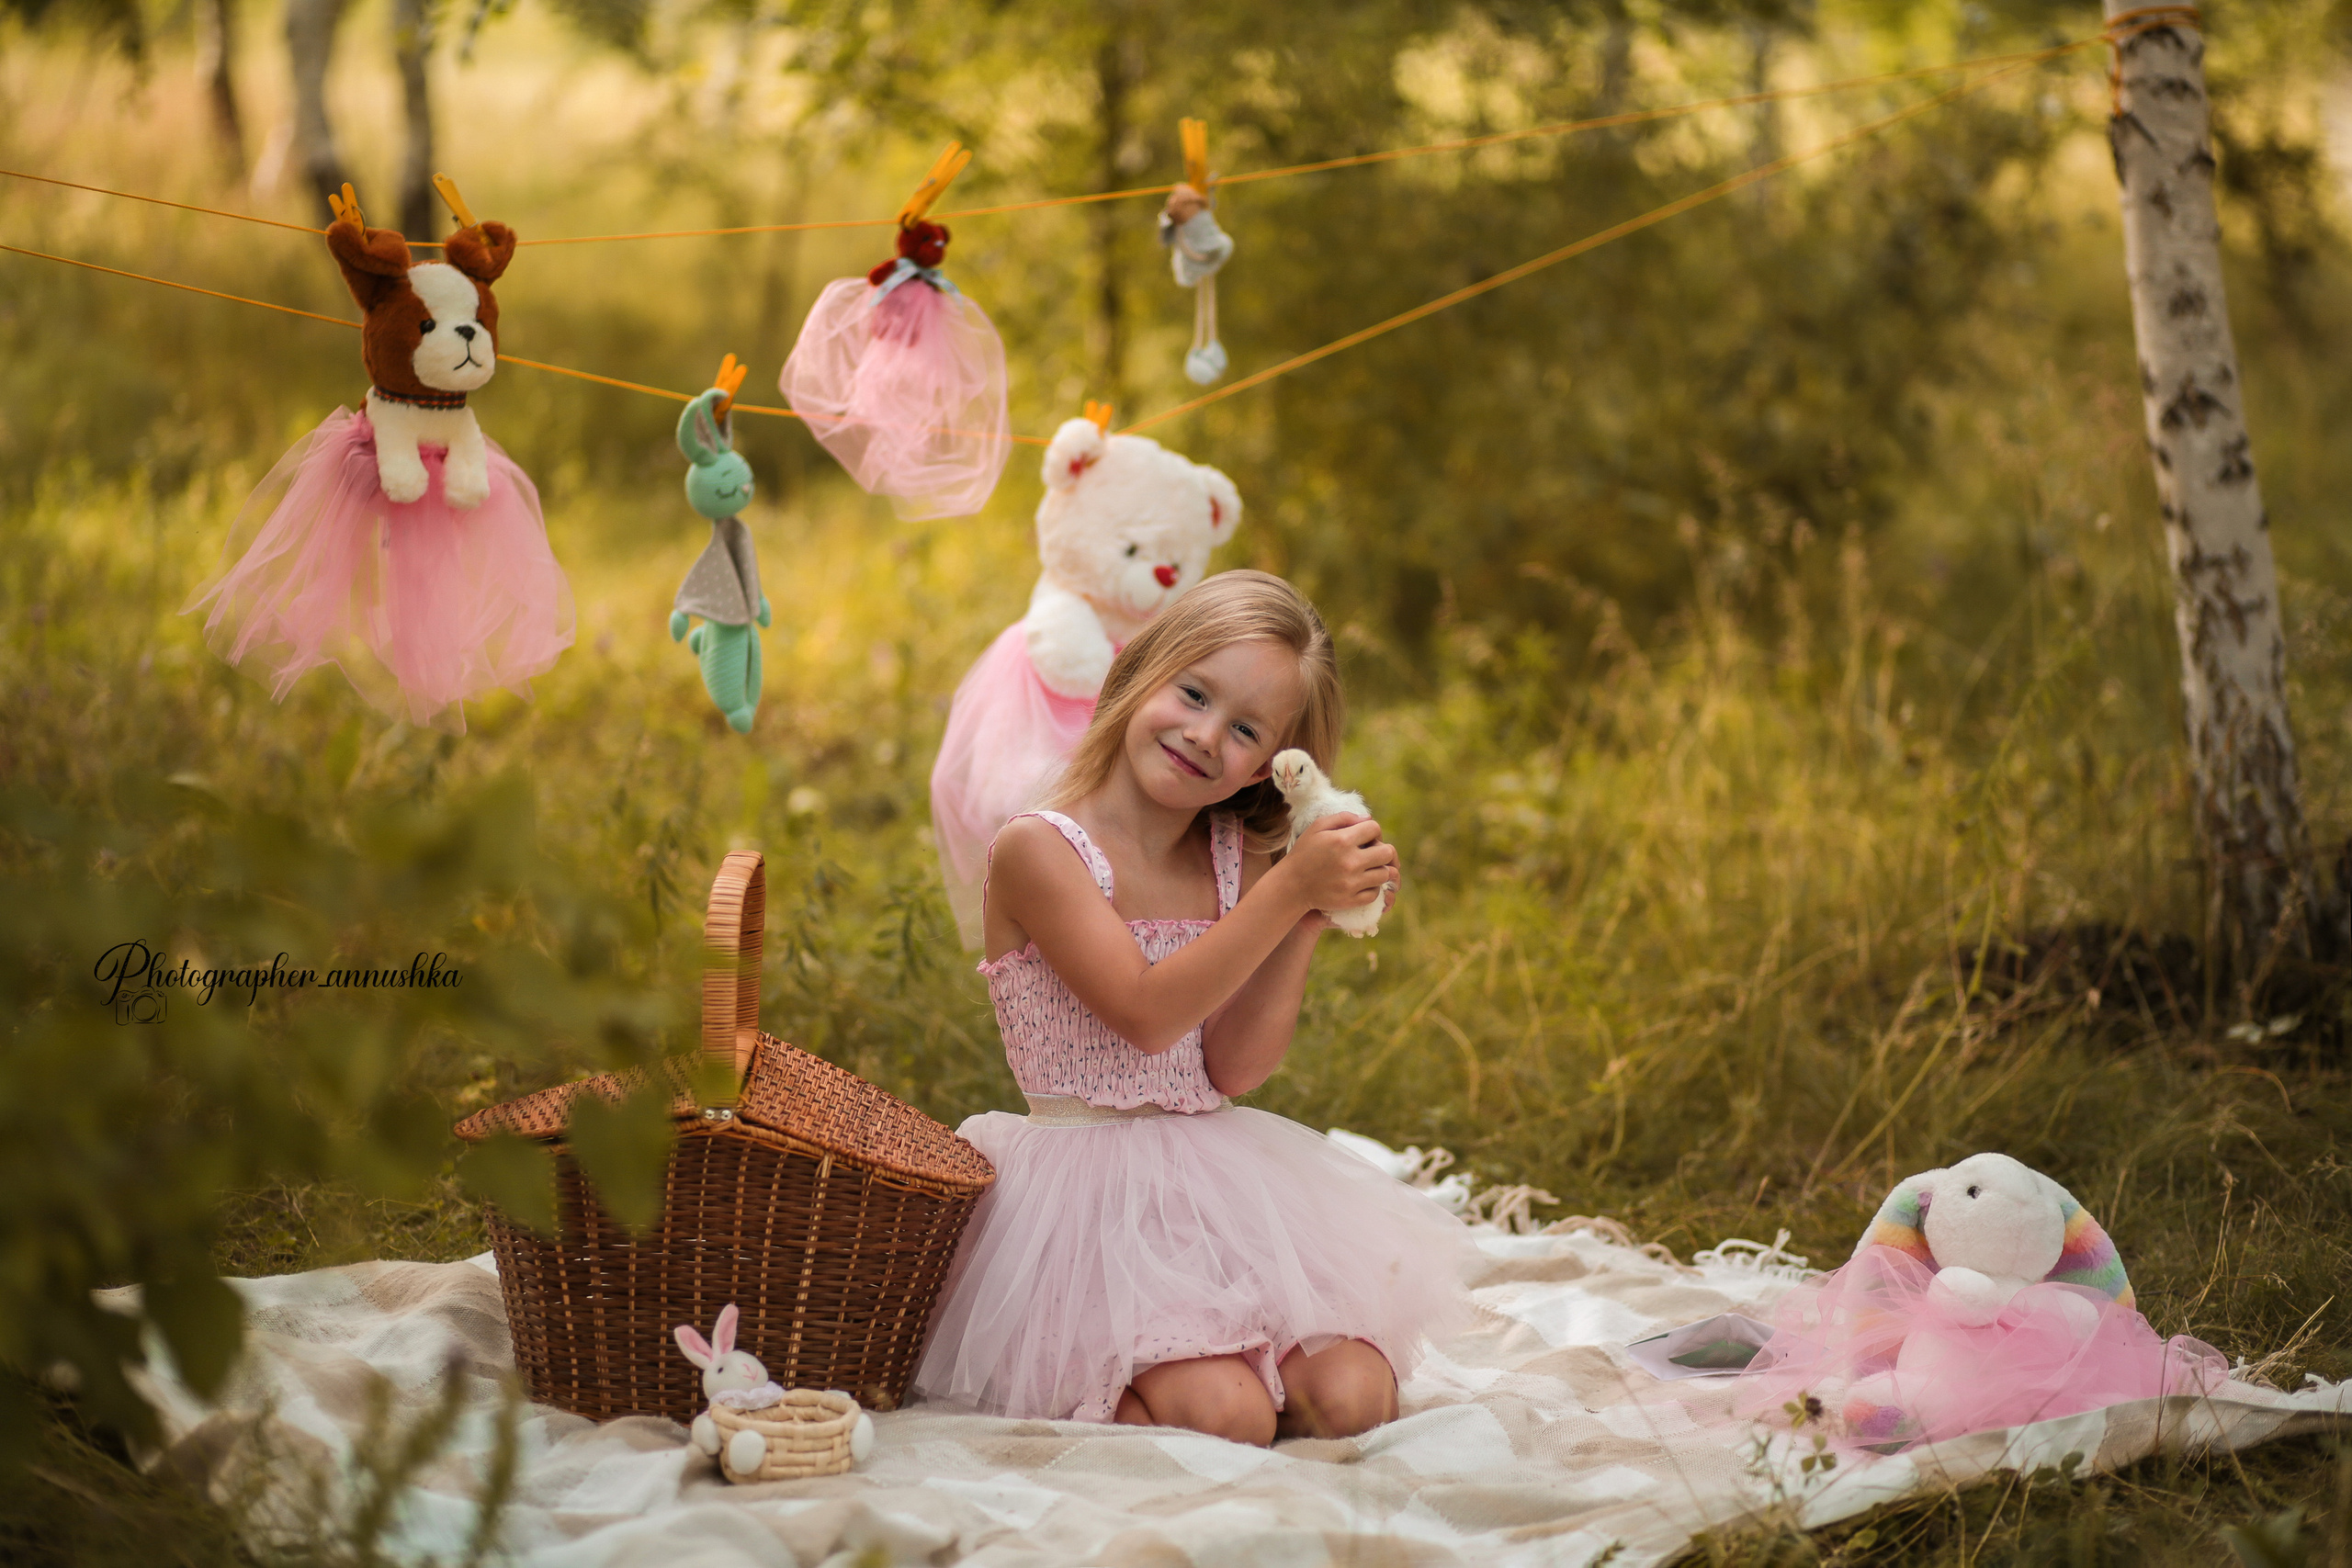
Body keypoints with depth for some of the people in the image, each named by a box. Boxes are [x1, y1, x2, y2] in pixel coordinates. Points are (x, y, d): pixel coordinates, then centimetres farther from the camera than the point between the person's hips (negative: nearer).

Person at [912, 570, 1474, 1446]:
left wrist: (1311, 913, -10)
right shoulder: (1040, 849, -9)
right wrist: (1286, 893, -24)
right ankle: (1073, 1381, 5)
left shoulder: (1237, 861, 8)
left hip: (1221, 1173, 6)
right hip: (1091, 1195, -6)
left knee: (1349, 1395, -14)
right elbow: (1146, 1013, -21)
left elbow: (1237, 1067, -1)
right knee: (1224, 1413, -24)